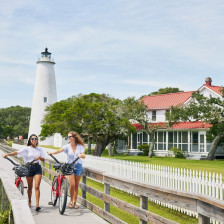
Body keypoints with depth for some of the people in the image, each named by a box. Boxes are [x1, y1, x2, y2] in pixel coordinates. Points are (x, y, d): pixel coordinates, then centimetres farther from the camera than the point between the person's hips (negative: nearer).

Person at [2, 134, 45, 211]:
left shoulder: (40, 149, 7)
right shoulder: (26, 149, -1)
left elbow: (43, 159, 7)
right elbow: (17, 152, -14)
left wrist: (39, 157, -16)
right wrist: (7, 154, -28)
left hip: (37, 168, 0)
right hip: (29, 167, 0)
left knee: (37, 186, -10)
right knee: (30, 187, 9)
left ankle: (37, 204, -11)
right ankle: (29, 202, 30)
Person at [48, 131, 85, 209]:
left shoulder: (80, 146, 1)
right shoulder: (67, 146, -1)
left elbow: (84, 156, -9)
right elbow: (60, 150, -18)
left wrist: (81, 155, -32)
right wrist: (52, 152, -36)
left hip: (78, 166, 1)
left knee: (76, 185, 6)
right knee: (72, 184, -14)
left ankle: (74, 202, 16)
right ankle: (71, 200, 6)